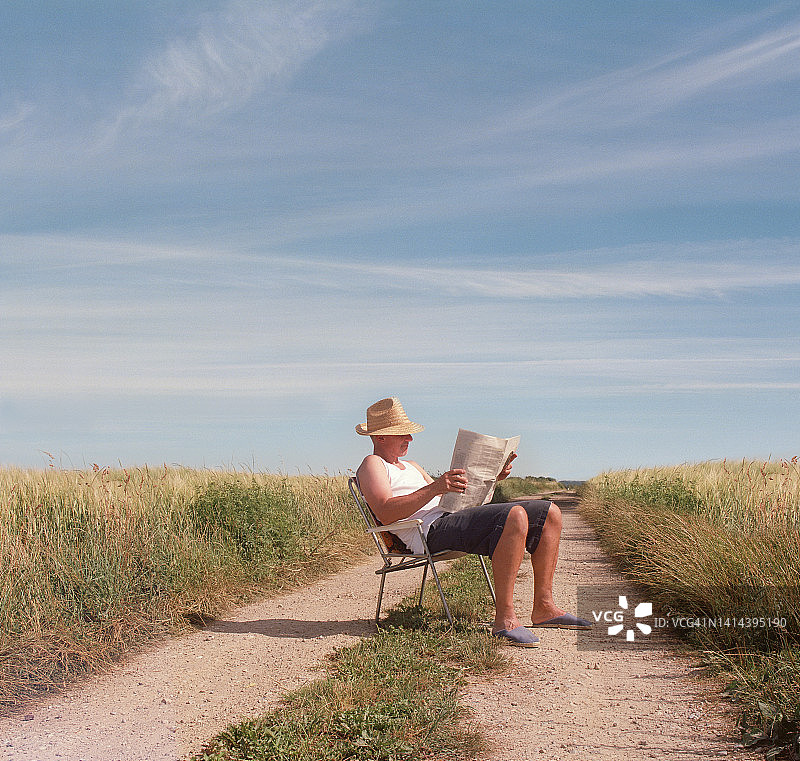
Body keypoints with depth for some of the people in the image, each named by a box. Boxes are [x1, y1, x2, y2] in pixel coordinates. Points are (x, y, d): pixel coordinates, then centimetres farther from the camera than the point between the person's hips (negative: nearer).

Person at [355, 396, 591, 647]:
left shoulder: (411, 466, 33)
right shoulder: (372, 465, 4)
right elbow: (385, 513, -15)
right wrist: (435, 487, -23)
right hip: (431, 533, -10)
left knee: (549, 513, 3)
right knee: (515, 515, -33)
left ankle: (544, 608, 1)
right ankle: (504, 619, -33)